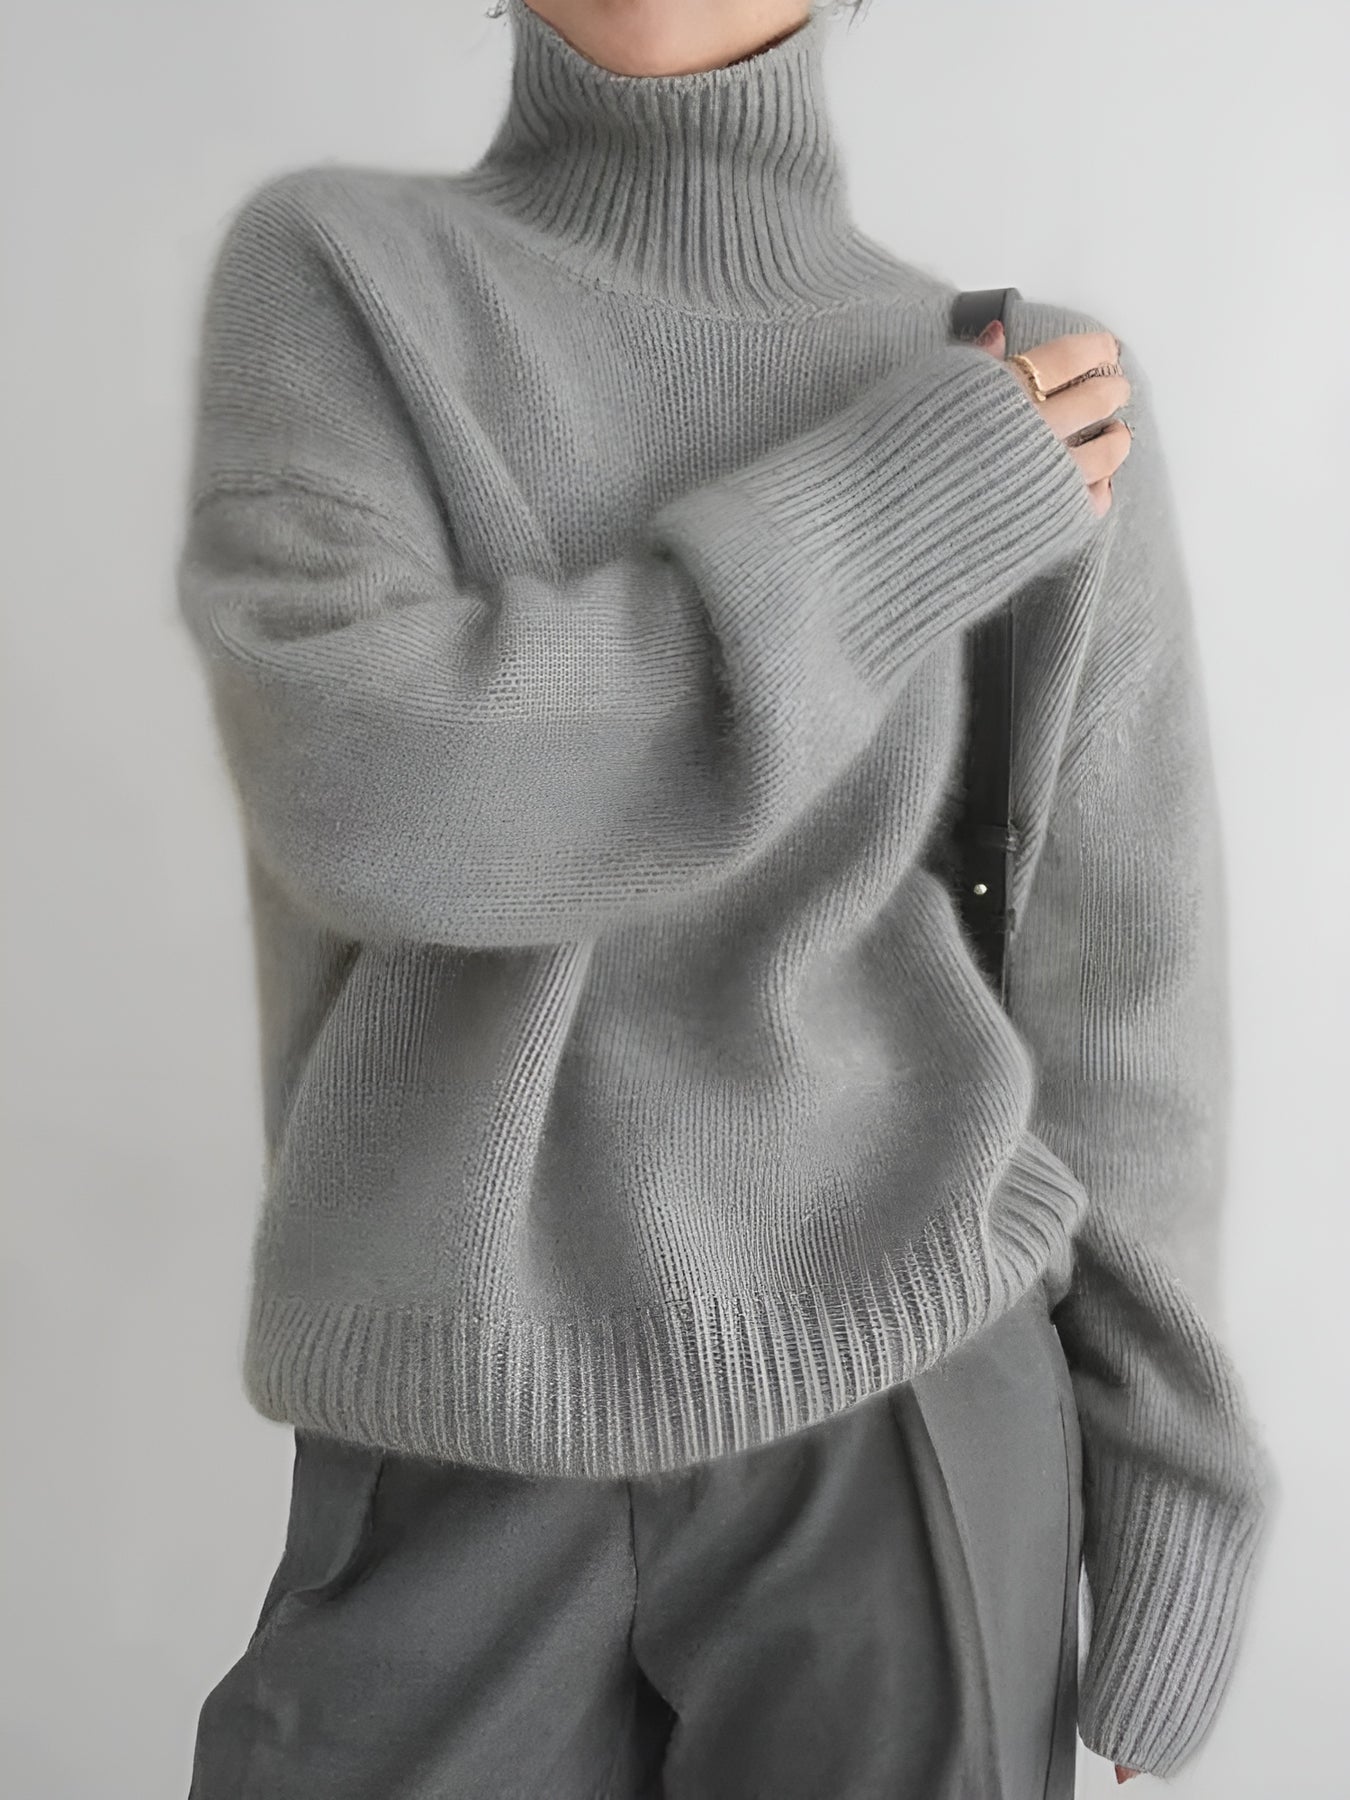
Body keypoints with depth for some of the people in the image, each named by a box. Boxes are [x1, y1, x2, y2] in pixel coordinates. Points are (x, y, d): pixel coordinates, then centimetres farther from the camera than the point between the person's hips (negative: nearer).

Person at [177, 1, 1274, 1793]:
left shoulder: (1051, 412, 1)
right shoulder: (323, 277, -2)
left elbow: (1108, 993, 3)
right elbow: (361, 798, -19)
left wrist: (1169, 1508, 4)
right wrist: (898, 510, -15)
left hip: (891, 1412, 1)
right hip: (467, 1455, 0)